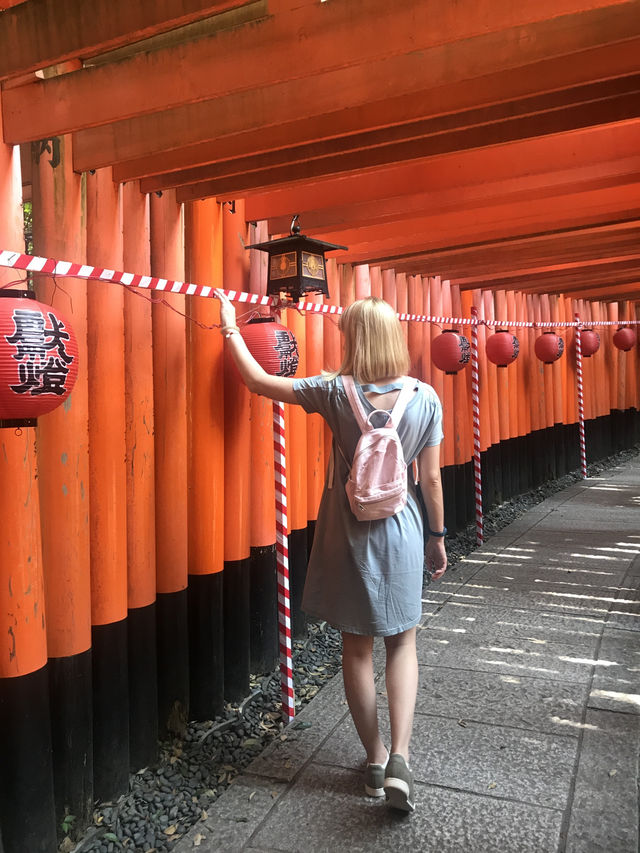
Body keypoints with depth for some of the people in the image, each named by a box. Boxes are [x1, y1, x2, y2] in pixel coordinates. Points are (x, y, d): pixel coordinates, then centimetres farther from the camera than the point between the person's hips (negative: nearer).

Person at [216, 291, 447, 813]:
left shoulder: (336, 392, -11)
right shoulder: (425, 398, -7)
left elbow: (258, 381, -4)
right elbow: (431, 479, -3)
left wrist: (230, 327, 8)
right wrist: (438, 536, 10)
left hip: (348, 535, -1)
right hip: (401, 533, 1)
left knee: (357, 648, 13)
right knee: (402, 643, 17)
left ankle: (375, 761, 27)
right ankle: (399, 757, 4)